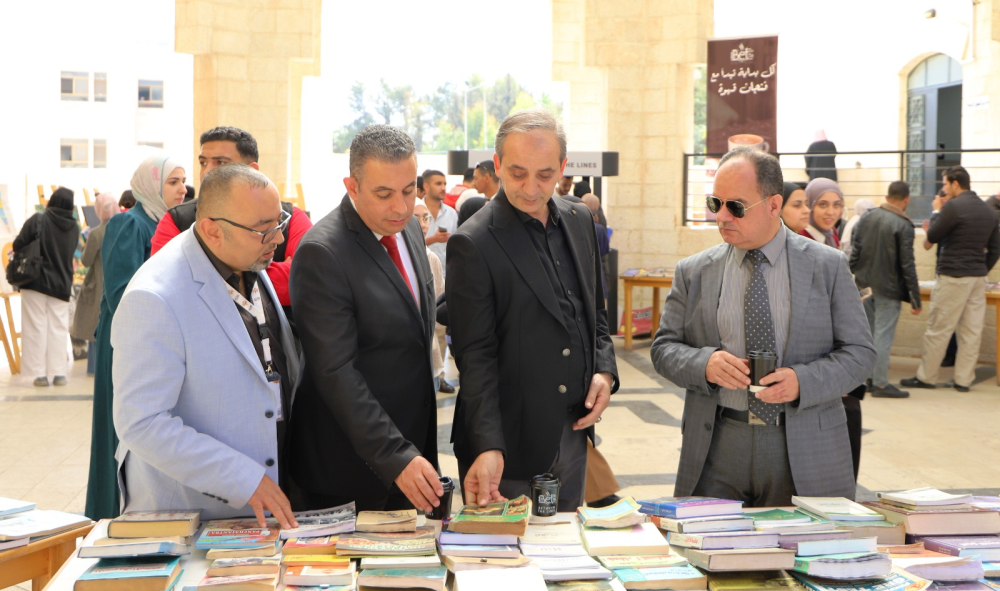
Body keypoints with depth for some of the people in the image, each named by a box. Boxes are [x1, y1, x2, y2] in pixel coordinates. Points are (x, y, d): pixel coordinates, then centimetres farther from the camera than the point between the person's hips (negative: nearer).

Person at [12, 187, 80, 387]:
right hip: (62, 284, 3)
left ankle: (39, 373, 2)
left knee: (36, 328, 4)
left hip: (36, 281, -3)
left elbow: (17, 245, -14)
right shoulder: (74, 227, 0)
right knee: (58, 329, 8)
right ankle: (59, 372, 6)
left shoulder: (38, 220, -12)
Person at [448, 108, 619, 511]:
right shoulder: (473, 243, -14)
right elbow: (475, 356, -17)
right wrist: (487, 447, -25)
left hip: (572, 432, 6)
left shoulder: (580, 221, 6)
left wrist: (604, 370, 0)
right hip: (510, 438, -6)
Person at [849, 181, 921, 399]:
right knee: (883, 336, 0)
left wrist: (853, 280, 15)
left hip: (865, 286, 6)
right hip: (888, 290, -6)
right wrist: (916, 299, -8)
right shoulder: (903, 225, -14)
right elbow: (907, 266, -14)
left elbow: (855, 254, 6)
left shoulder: (866, 218, 3)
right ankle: (880, 384, 5)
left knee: (867, 334, 16)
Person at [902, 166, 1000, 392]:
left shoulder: (953, 206, -13)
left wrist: (936, 212, 7)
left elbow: (932, 237, -5)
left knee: (938, 330, 0)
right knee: (971, 331, 7)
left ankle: (926, 377, 6)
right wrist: (982, 270, 19)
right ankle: (964, 380, 10)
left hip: (953, 277, -7)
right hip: (978, 278, 7)